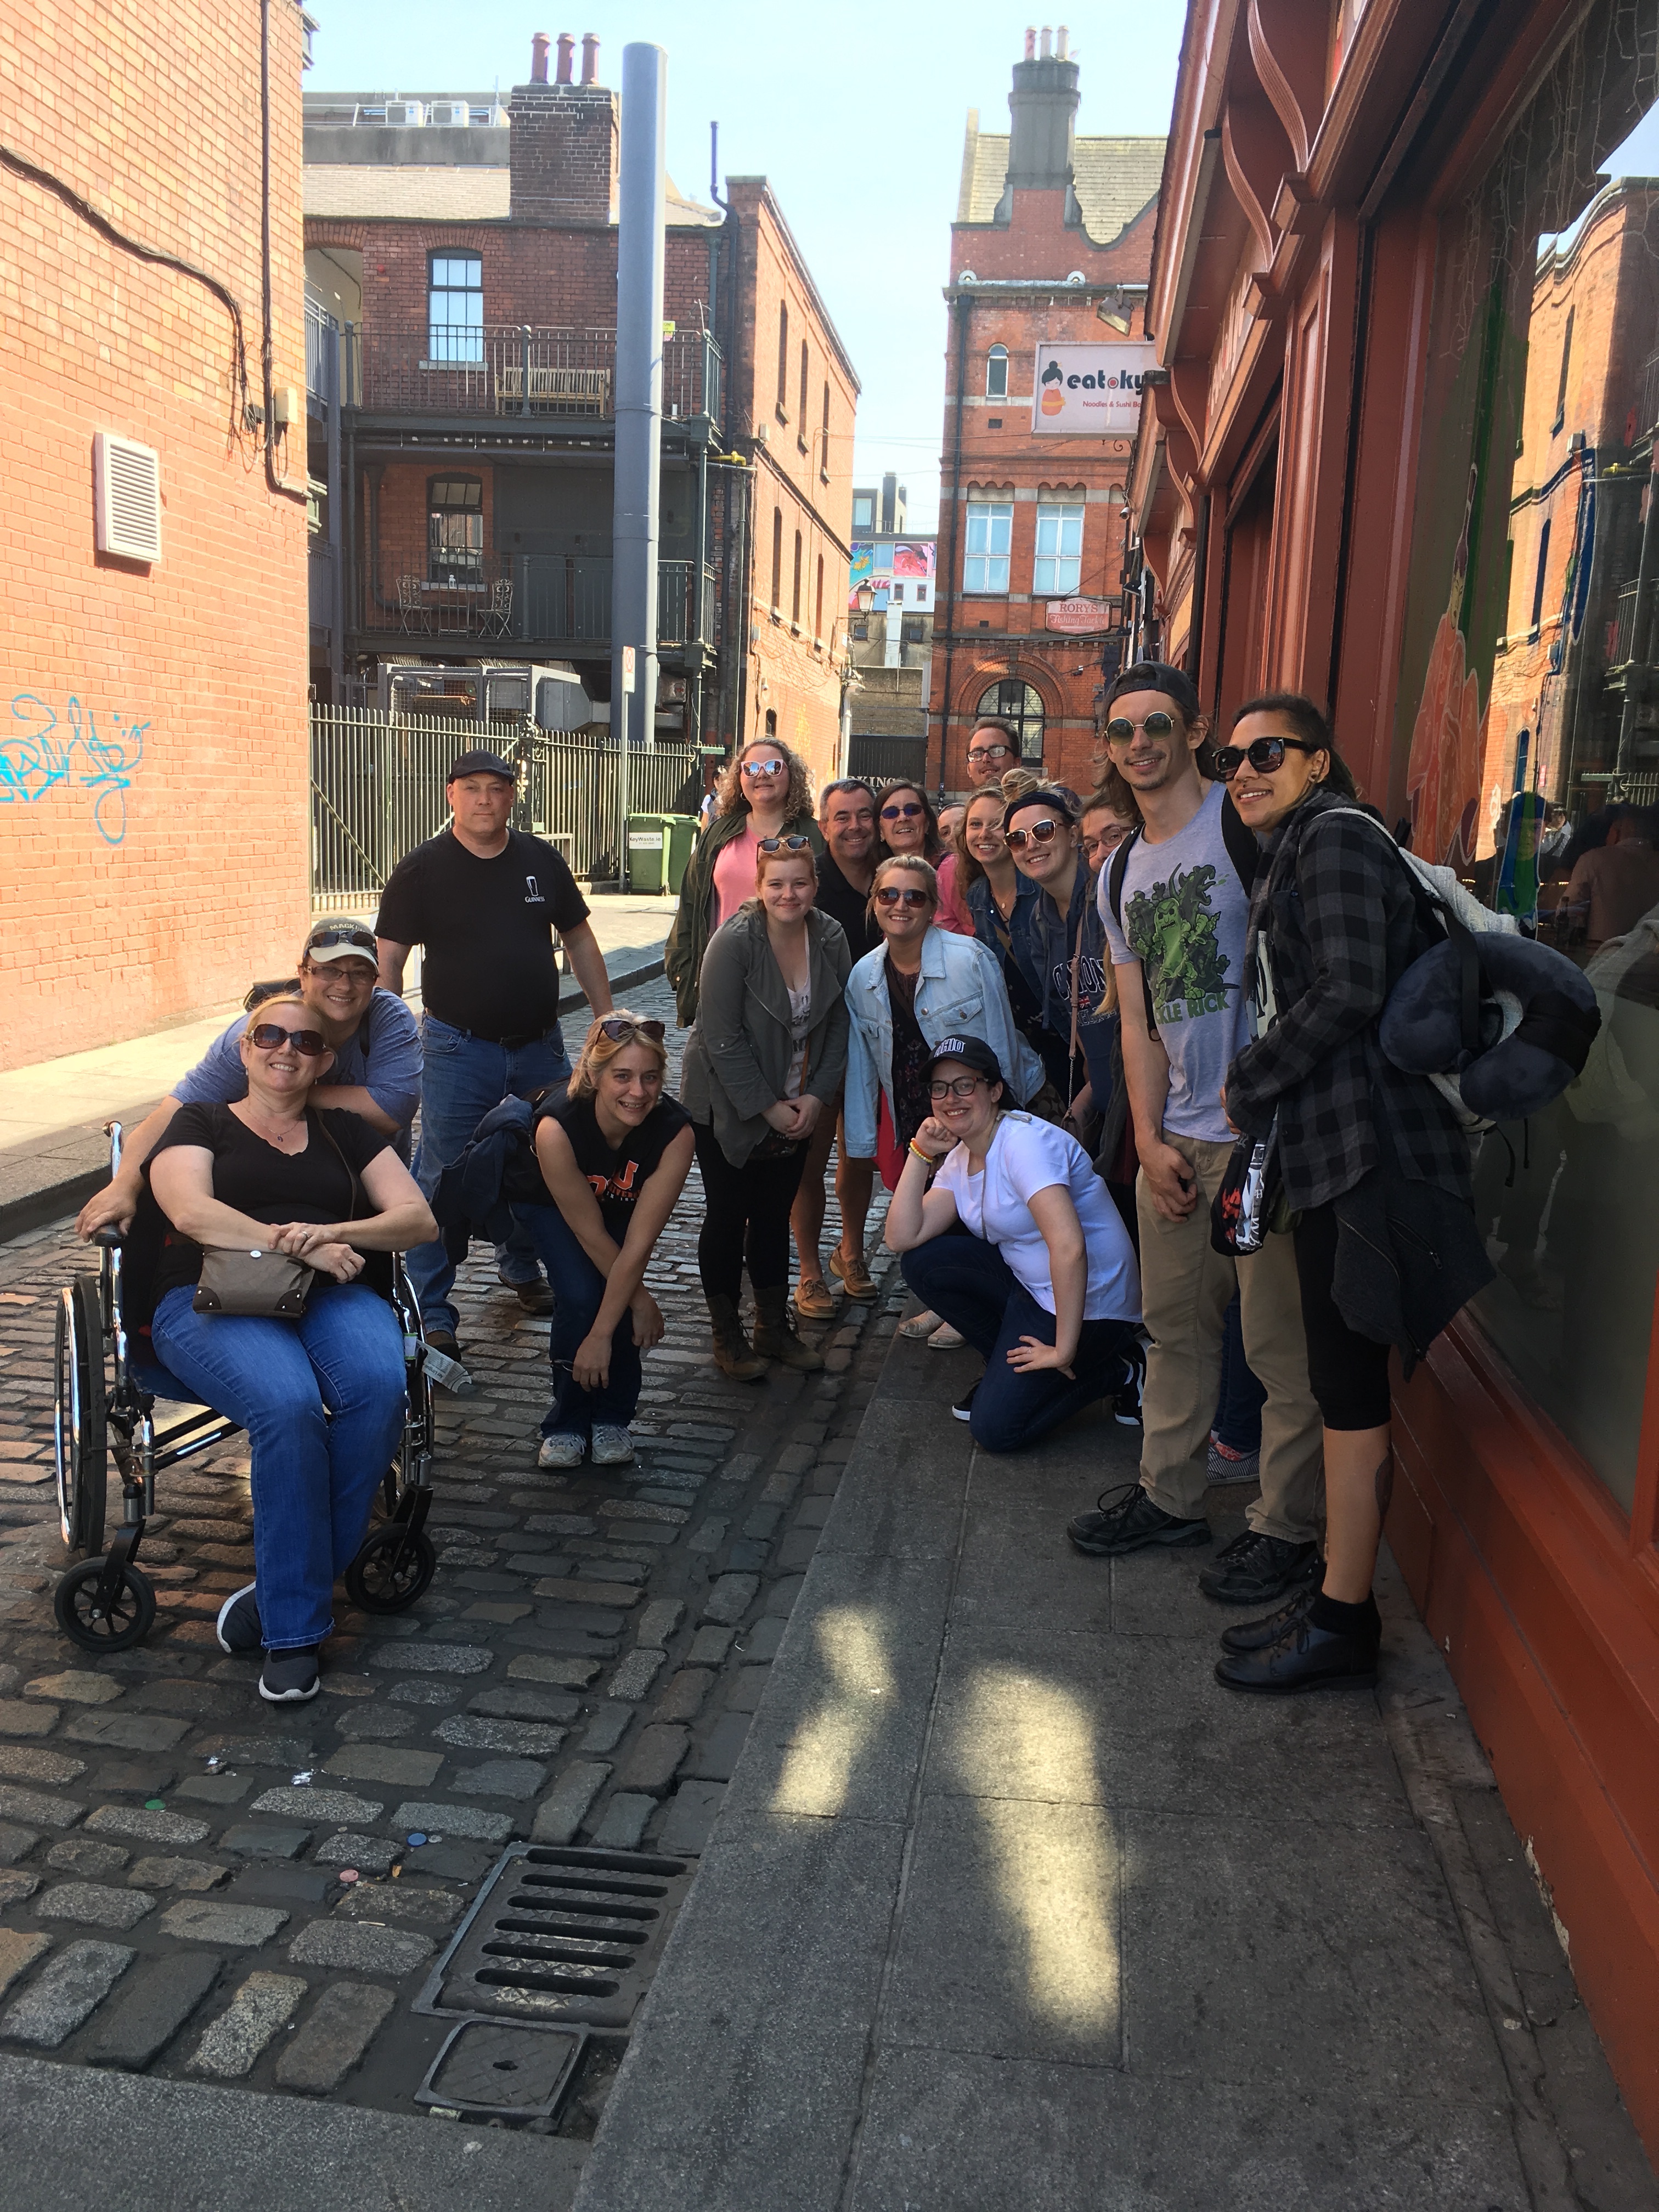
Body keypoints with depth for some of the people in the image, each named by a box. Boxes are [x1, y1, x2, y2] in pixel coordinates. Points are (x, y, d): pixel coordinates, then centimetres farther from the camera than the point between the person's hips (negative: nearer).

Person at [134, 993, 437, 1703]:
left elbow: (418, 1218, 11)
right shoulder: (199, 1124, 16)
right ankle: (294, 1635, -23)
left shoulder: (346, 1132, 23)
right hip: (213, 1298, -3)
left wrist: (334, 1233, -9)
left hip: (331, 1296, 3)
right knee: (289, 1404, -36)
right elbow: (191, 1212, -5)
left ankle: (283, 1597, -17)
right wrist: (297, 1243, -16)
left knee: (380, 1385, -33)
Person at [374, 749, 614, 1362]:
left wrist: (607, 1020, 9)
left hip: (540, 1046, 4)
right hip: (458, 1050, -4)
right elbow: (388, 959, -6)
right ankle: (430, 1316, 6)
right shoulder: (422, 869, -6)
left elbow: (580, 941, 13)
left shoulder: (540, 860, 5)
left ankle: (521, 1268, 41)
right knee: (444, 1182, -4)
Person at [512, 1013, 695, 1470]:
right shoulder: (557, 1127, -41)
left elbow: (638, 1244, -31)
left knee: (618, 1299, -18)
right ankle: (567, 1424, 1)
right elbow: (591, 1233, -29)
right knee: (579, 1297, -21)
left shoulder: (674, 1132, -36)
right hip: (548, 1202, -2)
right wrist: (642, 1300, -20)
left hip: (624, 1204, 2)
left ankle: (611, 1419, 7)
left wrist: (601, 1336, -29)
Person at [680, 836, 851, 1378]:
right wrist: (766, 1107, -17)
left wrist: (815, 1096, -8)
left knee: (776, 1215, 12)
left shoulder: (831, 939, -5)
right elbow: (722, 1038, -19)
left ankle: (774, 1327, 25)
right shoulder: (734, 941, -20)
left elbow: (838, 1025, 2)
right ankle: (727, 1337, 17)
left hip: (796, 1107, 4)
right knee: (728, 1217, 4)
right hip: (728, 1106, -4)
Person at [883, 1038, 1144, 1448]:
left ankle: (1119, 1371, 5)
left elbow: (1069, 1248, -32)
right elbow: (903, 1238, -4)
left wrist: (1064, 1351, -27)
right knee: (923, 1262, -5)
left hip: (1088, 1302, -8)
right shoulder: (958, 1158, 6)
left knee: (995, 1428, -12)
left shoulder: (1024, 1142, -22)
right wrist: (920, 1154, -8)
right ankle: (1007, 1365, 10)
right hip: (1028, 1284, 8)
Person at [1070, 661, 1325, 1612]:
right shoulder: (1120, 873, 14)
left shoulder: (1247, 824, -8)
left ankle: (1289, 1530, 14)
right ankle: (1172, 1497, 30)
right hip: (1177, 1138, 7)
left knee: (1282, 1340, 0)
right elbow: (1139, 1023, 14)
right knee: (1176, 1325, 15)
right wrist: (1150, 1140, 4)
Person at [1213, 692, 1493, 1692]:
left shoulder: (1336, 835, -9)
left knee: (1350, 1391, -3)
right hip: (1337, 1148, 10)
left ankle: (1342, 1625, 8)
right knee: (1343, 1385, 14)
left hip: (1367, 1147, -10)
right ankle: (1337, 1597, 25)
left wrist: (1248, 1082, -8)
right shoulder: (1301, 849, 22)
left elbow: (1349, 992, -18)